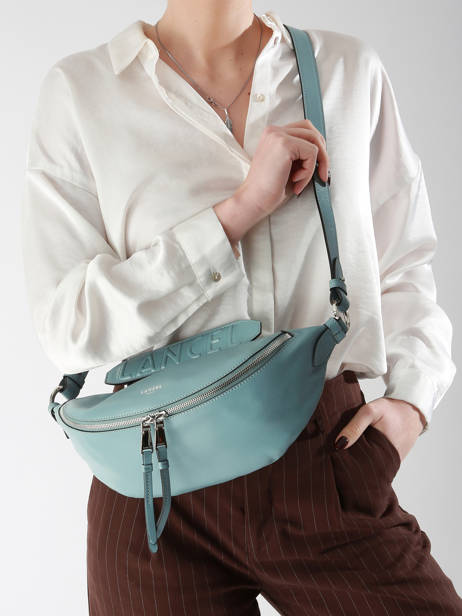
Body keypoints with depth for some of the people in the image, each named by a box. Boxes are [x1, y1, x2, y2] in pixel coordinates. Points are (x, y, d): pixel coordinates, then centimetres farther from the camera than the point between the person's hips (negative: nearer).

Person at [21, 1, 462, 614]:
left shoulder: (351, 71, 5)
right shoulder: (79, 90, -2)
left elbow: (403, 265, 12)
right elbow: (67, 326, -10)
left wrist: (410, 398, -5)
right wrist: (240, 209, -16)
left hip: (330, 456, 2)